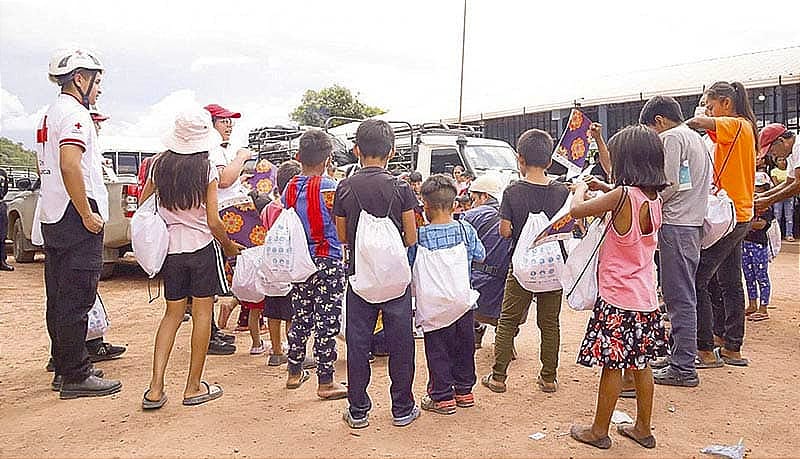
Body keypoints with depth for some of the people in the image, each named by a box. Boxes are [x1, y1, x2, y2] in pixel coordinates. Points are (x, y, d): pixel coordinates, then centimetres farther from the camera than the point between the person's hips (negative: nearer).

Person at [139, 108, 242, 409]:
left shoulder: (160, 165, 2)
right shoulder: (206, 170, -10)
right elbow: (213, 221, -11)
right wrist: (229, 246, 4)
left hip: (170, 248, 4)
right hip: (202, 248, -4)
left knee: (173, 314, 13)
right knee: (202, 314, 6)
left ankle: (156, 389, 7)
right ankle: (194, 388, 13)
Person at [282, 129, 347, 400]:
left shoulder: (290, 188, 4)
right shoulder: (328, 187, -13)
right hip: (328, 261, -6)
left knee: (300, 317, 17)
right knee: (327, 321, 0)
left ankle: (294, 372, 28)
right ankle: (325, 382, 6)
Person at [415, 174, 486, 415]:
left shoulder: (422, 235, -17)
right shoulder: (467, 230, -5)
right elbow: (480, 256, 8)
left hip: (435, 303, -4)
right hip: (464, 300, 4)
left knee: (437, 350, 8)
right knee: (464, 345, 17)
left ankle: (442, 397, 15)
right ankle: (464, 390, 30)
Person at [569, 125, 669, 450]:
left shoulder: (624, 195, -19)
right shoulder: (655, 198, 4)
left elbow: (576, 209, -13)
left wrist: (581, 188, 6)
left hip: (618, 298, -7)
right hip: (645, 298, 7)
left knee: (612, 365, 4)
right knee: (640, 364, 16)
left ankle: (599, 431, 19)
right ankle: (643, 429, 29)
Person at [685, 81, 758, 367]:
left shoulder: (736, 125, -11)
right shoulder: (744, 128, 17)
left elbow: (697, 123, -29)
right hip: (740, 216, 10)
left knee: (696, 281, -8)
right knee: (730, 284, 14)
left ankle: (705, 350, -2)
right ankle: (732, 348, 23)